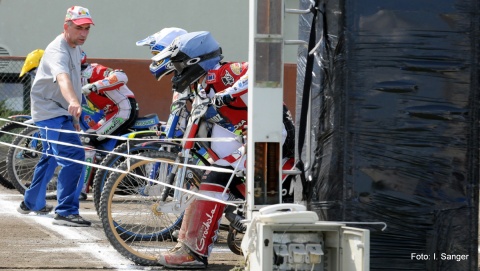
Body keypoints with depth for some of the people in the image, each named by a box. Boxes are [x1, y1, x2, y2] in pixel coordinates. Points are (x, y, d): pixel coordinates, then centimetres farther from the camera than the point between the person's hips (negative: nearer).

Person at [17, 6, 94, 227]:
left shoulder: (75, 48, 8)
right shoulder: (58, 50, -24)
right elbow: (62, 78, -44)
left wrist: (74, 117, 24)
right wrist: (73, 102, -62)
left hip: (60, 112, 10)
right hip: (50, 112, -10)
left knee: (51, 158, 24)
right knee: (74, 157, -21)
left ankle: (31, 203, 41)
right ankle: (66, 212, -20)